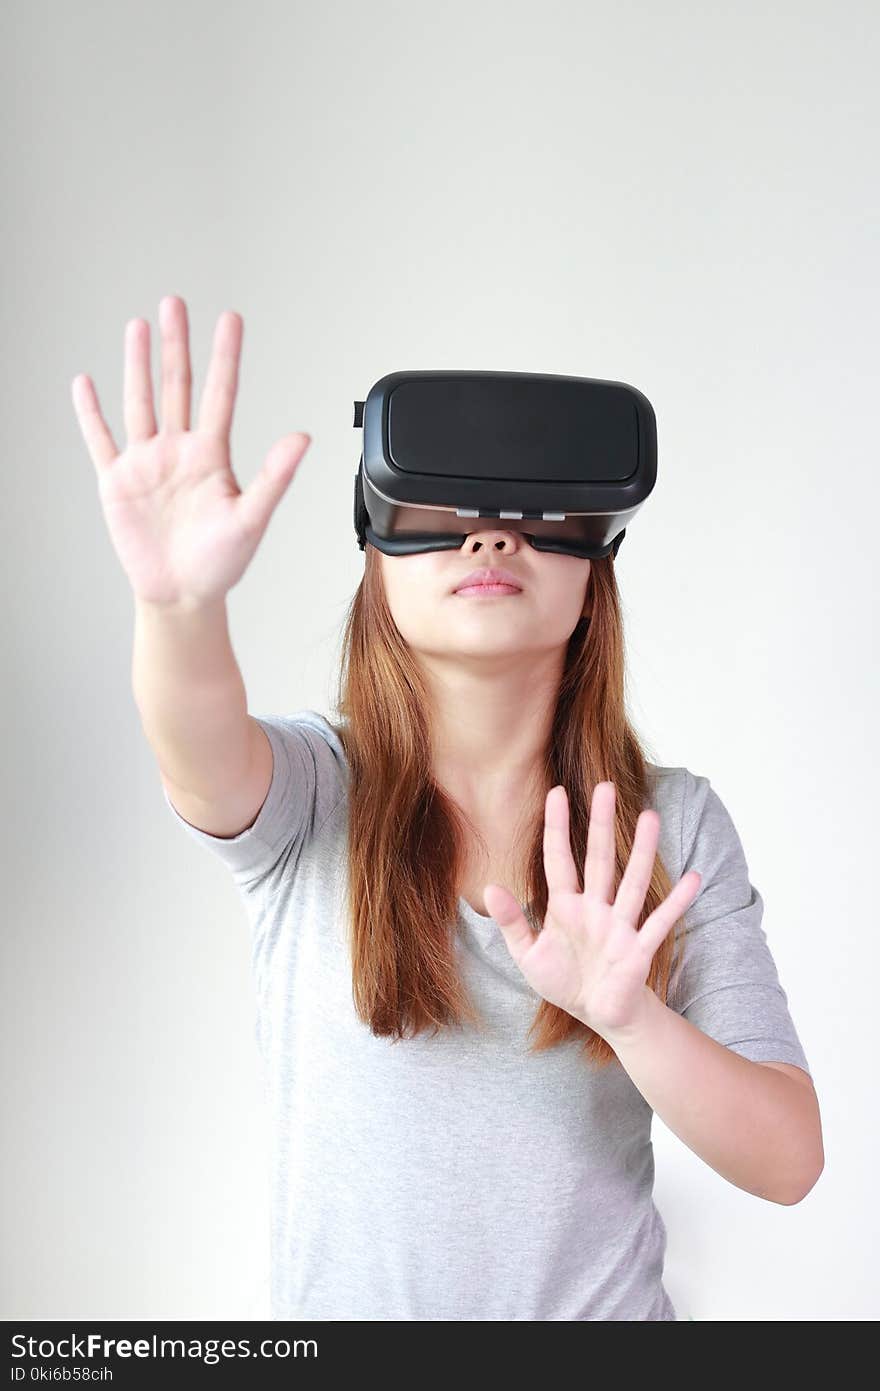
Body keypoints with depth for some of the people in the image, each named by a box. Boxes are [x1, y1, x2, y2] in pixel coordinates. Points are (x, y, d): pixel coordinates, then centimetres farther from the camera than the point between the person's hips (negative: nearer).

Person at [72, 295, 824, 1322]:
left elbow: (789, 1161, -14)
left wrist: (628, 1016, -32)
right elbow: (204, 758, -35)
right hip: (343, 1300, 0)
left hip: (602, 1300, 1)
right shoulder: (306, 786, -12)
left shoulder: (675, 826, -11)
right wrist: (177, 600, -55)